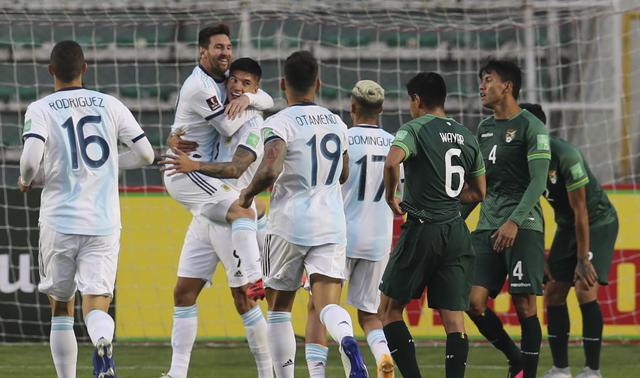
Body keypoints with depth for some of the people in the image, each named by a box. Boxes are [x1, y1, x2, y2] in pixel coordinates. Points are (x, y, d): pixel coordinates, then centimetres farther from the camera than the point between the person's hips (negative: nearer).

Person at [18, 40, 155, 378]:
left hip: (59, 222, -1)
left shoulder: (40, 110, -2)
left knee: (61, 307, 16)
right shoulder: (110, 105, 6)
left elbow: (32, 157, -17)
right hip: (104, 223, 1)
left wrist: (25, 179, 5)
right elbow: (145, 154, 6)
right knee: (96, 307, -4)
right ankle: (103, 342, -38)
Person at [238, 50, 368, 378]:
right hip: (331, 225, 3)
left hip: (289, 226, -3)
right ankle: (347, 340, -40)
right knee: (328, 304, -8)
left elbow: (269, 171, -23)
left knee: (278, 307, 13)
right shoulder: (337, 124, 10)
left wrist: (249, 192, -4)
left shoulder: (280, 123, -8)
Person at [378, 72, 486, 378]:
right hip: (457, 232, 5)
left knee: (390, 308, 8)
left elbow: (392, 161, -27)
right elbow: (478, 193, 20)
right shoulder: (467, 137, 13)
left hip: (422, 229, -5)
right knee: (454, 318, 2)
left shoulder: (415, 129, -6)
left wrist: (391, 196, -10)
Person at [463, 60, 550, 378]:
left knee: (524, 304, -7)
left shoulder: (530, 126, -4)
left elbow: (538, 181, -12)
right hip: (488, 228, 7)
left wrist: (514, 222, -21)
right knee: (474, 301, -4)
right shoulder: (484, 128, 17)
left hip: (523, 227, -7)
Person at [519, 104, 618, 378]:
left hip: (598, 222, -7)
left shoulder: (566, 157, -30)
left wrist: (583, 260, -26)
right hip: (567, 225, 7)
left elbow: (580, 210, -27)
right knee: (553, 292, 1)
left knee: (585, 290, -18)